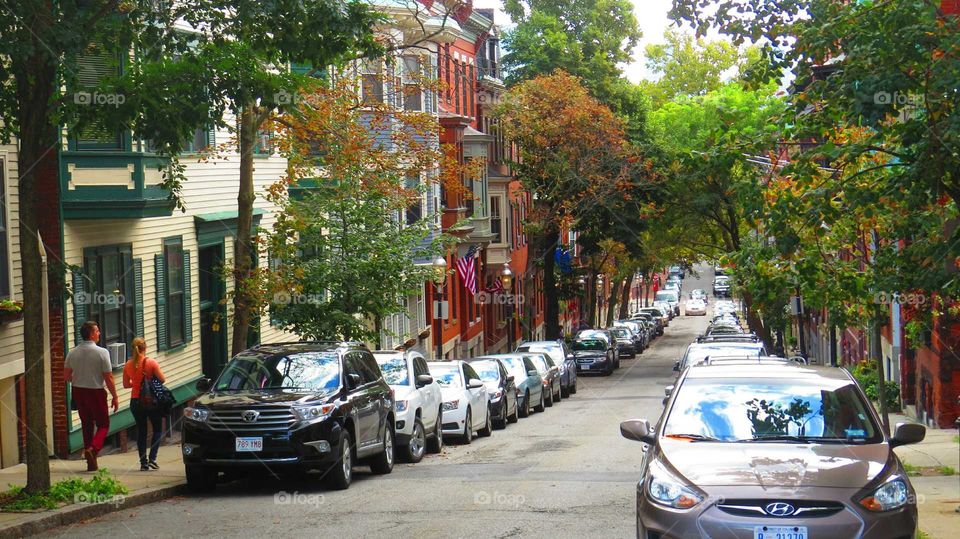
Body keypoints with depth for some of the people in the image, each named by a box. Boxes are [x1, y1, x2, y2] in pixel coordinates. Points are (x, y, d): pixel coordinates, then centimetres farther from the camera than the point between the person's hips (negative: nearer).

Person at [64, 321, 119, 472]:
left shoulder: (72, 353, 0)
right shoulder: (102, 352, -14)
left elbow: (66, 376, 4)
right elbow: (109, 377, -14)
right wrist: (115, 397, -4)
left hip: (78, 392, 5)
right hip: (96, 392, -5)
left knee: (87, 425, 15)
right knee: (103, 425, 8)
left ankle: (91, 463, 17)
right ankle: (93, 448, -20)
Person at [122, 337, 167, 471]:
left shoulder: (128, 365, -1)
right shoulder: (151, 363, -12)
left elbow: (126, 384, 6)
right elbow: (162, 379, -11)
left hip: (135, 401, 3)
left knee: (141, 431, 11)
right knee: (157, 429, 10)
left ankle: (143, 463, 7)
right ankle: (152, 458, -4)